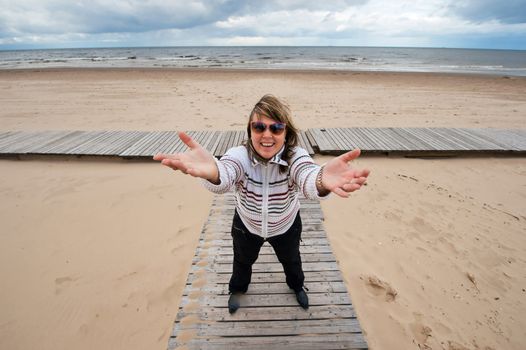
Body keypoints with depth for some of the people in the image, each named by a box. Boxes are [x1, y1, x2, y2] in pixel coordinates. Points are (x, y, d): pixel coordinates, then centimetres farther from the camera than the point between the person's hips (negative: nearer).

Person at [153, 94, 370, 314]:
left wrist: (321, 181, -81)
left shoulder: (295, 156, -32)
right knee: (242, 261, 29)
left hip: (286, 226, 0)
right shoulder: (239, 155, -31)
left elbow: (308, 181, -54)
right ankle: (237, 289, 64)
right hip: (246, 225, 0)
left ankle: (296, 285, 65)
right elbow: (223, 179, -54)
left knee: (291, 261, 29)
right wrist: (212, 172, -80)